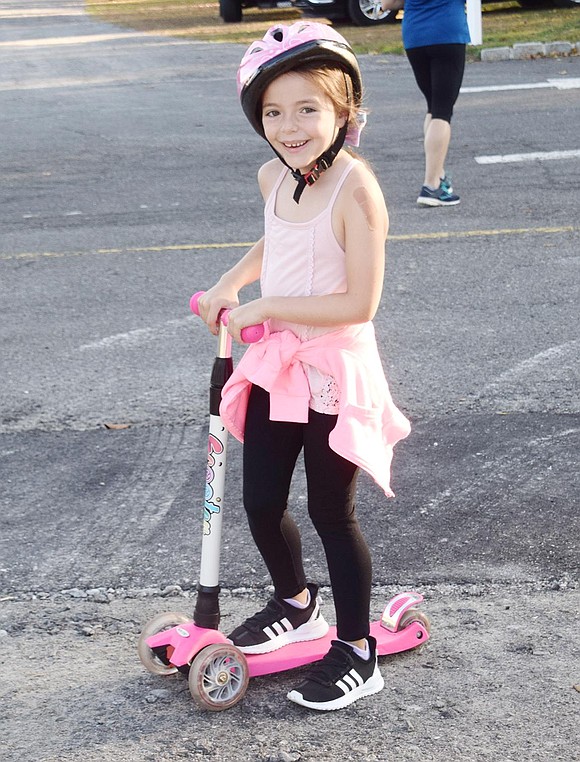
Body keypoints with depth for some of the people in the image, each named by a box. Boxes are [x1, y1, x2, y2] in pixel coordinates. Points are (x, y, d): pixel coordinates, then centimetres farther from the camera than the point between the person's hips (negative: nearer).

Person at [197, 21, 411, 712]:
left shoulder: (355, 189, -21)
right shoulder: (274, 177, 2)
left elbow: (359, 302, -24)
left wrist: (265, 306, -20)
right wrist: (229, 285, 11)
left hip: (333, 371, -7)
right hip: (276, 364, 7)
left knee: (331, 513, 4)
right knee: (261, 502, 14)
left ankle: (356, 653, 22)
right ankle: (295, 605, 42)